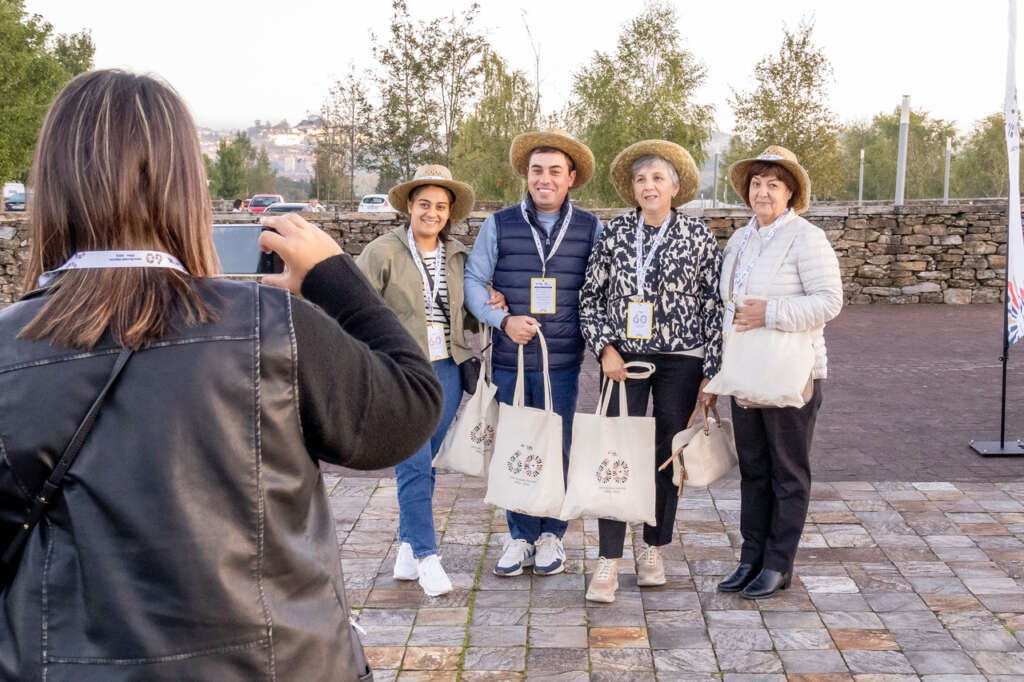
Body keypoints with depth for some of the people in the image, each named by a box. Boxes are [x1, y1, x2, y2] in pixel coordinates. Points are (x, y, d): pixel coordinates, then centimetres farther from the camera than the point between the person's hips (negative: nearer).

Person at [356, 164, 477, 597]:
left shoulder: (458, 257, 10)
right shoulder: (383, 252, -4)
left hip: (447, 370, 5)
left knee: (425, 465, 10)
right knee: (414, 466, -9)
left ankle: (407, 550, 21)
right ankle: (426, 557, -1)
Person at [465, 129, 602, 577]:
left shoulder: (590, 229, 4)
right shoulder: (499, 225, 4)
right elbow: (473, 280, 4)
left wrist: (595, 338, 0)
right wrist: (504, 320, -9)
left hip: (562, 360, 0)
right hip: (509, 359, 1)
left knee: (557, 449, 7)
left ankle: (551, 535, 23)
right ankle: (520, 536, 21)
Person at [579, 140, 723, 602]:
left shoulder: (698, 236, -1)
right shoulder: (614, 234, 3)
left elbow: (714, 306, 0)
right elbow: (591, 298, 6)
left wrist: (711, 372, -3)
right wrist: (605, 348, -6)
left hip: (681, 361, 0)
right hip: (624, 359, 0)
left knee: (667, 455, 8)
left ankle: (653, 550, 23)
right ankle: (609, 561, -1)